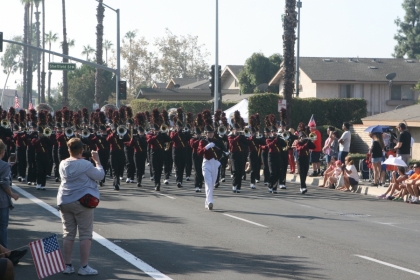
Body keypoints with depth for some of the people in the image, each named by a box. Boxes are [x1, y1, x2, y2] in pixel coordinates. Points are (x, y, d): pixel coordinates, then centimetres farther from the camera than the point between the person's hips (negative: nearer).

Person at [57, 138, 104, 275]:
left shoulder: (63, 164, 3)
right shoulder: (86, 164, -14)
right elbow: (100, 175, -6)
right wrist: (97, 161, 5)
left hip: (64, 202, 6)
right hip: (82, 202, -6)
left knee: (68, 234, 10)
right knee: (85, 234, 1)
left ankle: (67, 265, 12)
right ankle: (84, 267, 0)